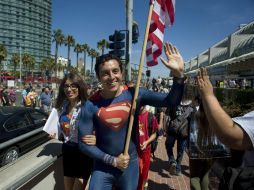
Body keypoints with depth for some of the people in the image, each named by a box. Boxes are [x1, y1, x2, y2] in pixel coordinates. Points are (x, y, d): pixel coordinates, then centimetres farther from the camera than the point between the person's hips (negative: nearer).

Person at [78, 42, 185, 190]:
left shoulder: (134, 95, -12)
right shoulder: (91, 105, -14)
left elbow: (171, 101, -15)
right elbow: (84, 143, -9)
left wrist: (179, 74, -31)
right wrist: (113, 160, -12)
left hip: (130, 165, 2)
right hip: (103, 166, -1)